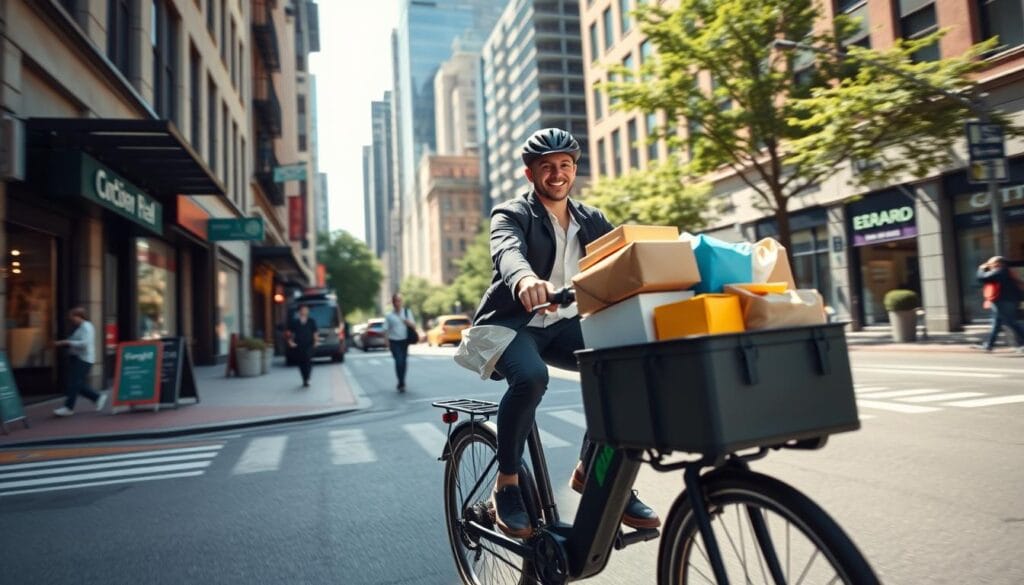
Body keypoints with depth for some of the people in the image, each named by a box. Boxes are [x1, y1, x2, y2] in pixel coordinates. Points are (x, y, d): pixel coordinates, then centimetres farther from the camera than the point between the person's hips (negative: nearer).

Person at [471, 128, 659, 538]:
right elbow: (507, 251, -32)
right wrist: (525, 280, -56)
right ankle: (507, 485, -14)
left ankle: (592, 471, -1)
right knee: (531, 378, -36)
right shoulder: (512, 215, -9)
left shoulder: (591, 221, 8)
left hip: (562, 323, 5)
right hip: (513, 322, -4)